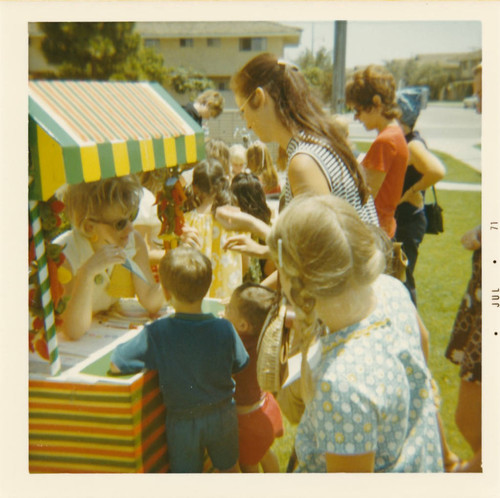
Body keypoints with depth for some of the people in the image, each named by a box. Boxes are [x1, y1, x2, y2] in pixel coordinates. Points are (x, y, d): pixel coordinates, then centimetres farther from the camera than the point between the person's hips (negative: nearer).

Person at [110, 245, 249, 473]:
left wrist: (141, 337, -4)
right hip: (222, 415, 2)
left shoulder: (156, 334, -26)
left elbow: (116, 365, -22)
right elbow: (239, 365, -4)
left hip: (183, 421, -2)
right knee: (229, 467, 29)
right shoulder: (224, 329, -20)